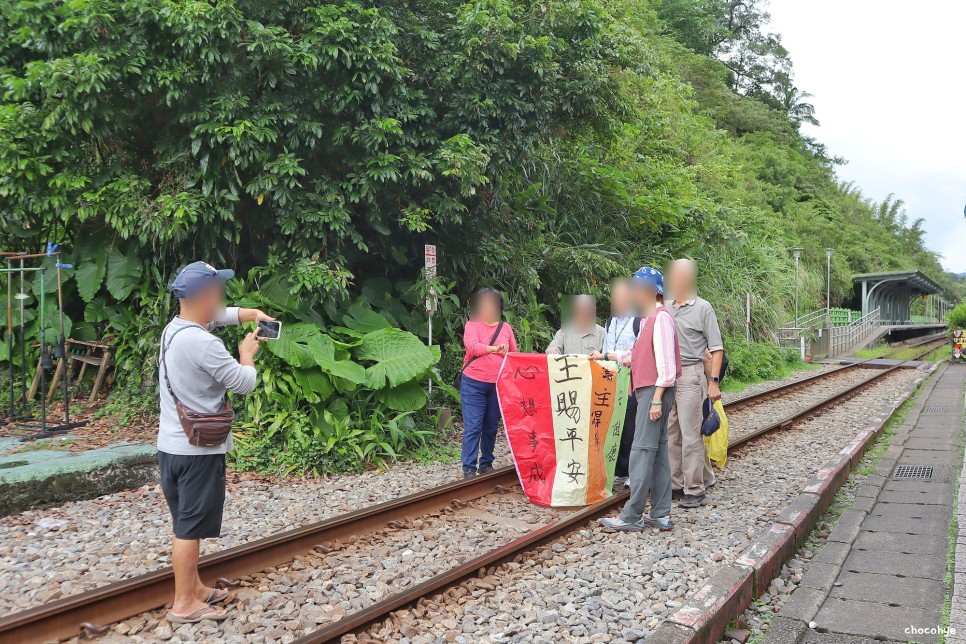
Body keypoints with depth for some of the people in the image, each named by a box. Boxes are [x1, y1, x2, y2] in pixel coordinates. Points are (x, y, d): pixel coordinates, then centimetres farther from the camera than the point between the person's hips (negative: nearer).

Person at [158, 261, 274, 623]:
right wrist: (247, 354, 0)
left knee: (185, 523, 19)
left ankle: (194, 588, 33)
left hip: (170, 445, 10)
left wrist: (253, 314, 7)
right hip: (198, 450, -10)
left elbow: (219, 316, 22)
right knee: (190, 528, 2)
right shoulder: (204, 344, -24)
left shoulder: (174, 328, 5)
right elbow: (246, 384, -18)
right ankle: (184, 604, 13)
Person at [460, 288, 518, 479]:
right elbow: (471, 346, -20)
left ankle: (486, 464, 24)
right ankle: (469, 468, 2)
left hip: (498, 385, 4)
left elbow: (515, 354, 14)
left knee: (491, 427, 12)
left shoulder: (506, 327, 9)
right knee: (473, 427, -4)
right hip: (474, 384, -3)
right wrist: (495, 348, -35)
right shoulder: (472, 325, -2)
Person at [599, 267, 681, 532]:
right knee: (658, 451, 10)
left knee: (642, 452, -8)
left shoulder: (661, 318, -13)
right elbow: (640, 353, 21)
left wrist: (656, 399, -20)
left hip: (654, 390, -10)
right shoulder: (650, 318, 16)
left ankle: (631, 517, -3)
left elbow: (666, 363, -18)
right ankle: (661, 514, 16)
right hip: (648, 390, 10)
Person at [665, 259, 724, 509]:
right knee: (671, 434, 9)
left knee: (690, 435, -5)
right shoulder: (664, 309, 11)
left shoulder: (703, 308, -2)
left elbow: (716, 349, -3)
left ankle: (695, 490, 1)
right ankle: (676, 483, 19)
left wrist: (713, 382, -11)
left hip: (690, 375, -5)